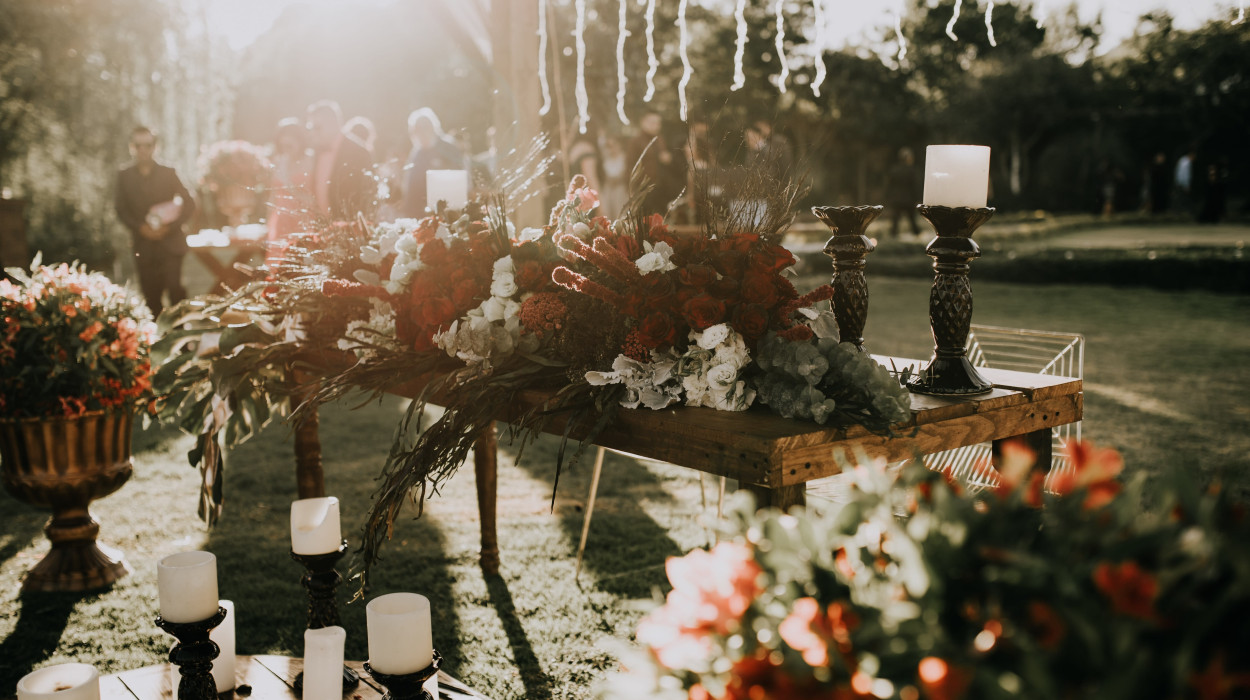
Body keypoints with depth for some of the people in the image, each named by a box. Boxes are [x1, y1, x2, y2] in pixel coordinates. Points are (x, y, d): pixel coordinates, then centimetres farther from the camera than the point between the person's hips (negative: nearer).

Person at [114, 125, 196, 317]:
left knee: (174, 286, -12)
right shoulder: (125, 175, 6)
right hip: (143, 243, 1)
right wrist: (140, 228, -10)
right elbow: (120, 208, 6)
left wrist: (170, 227, -10)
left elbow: (189, 204, 1)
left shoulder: (168, 173, 3)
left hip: (170, 242, -1)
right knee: (150, 292, 1)